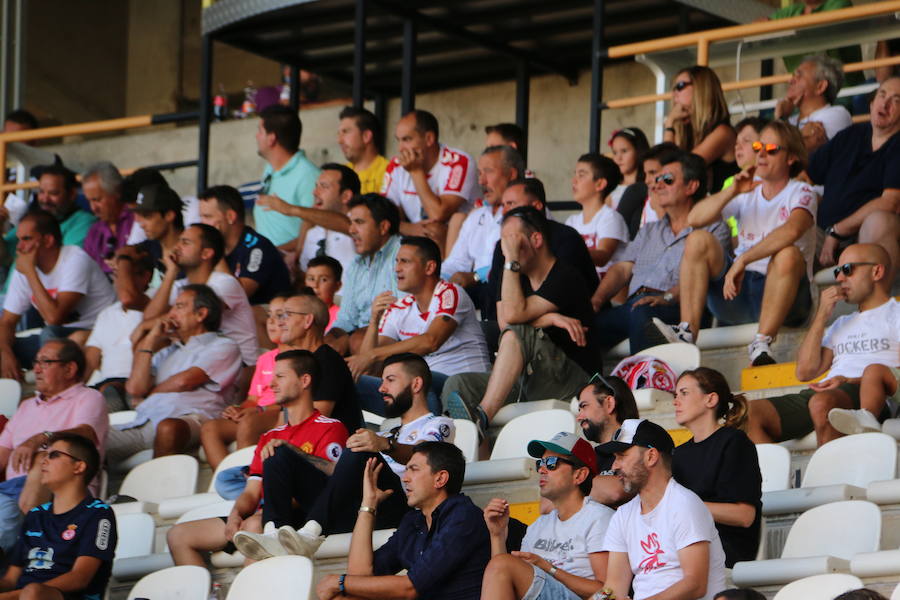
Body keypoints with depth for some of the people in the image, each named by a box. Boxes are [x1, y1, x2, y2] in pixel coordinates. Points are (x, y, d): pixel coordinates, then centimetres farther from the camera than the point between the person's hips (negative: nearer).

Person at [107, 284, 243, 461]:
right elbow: (134, 387, 16)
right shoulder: (167, 352, 33)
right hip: (144, 421, 6)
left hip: (188, 418, -6)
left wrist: (149, 394, 16)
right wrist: (150, 340, 21)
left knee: (169, 428, -44)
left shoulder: (223, 347, 14)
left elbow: (184, 381, -1)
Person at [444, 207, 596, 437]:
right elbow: (503, 322, -4)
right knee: (458, 384, -13)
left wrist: (512, 261, -16)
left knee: (517, 333, -31)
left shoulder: (565, 277, -10)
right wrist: (550, 318, -16)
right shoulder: (518, 278, 15)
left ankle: (482, 415, -41)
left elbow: (513, 314, -21)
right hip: (526, 381, 7)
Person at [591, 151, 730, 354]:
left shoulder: (714, 230, 12)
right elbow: (622, 269, 23)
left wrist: (667, 297, -23)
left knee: (642, 309, -41)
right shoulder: (649, 231, 33)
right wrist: (597, 299, 3)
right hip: (632, 304, 5)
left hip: (676, 308, -5)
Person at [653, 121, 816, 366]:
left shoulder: (800, 193, 0)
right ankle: (687, 333, -26)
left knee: (788, 254, -34)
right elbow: (694, 218, 2)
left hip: (780, 294, -4)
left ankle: (762, 344, -37)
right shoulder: (747, 194, 15)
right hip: (738, 291, 4)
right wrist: (732, 191, -11)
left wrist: (742, 260, -32)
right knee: (699, 240, -15)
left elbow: (791, 231, -25)